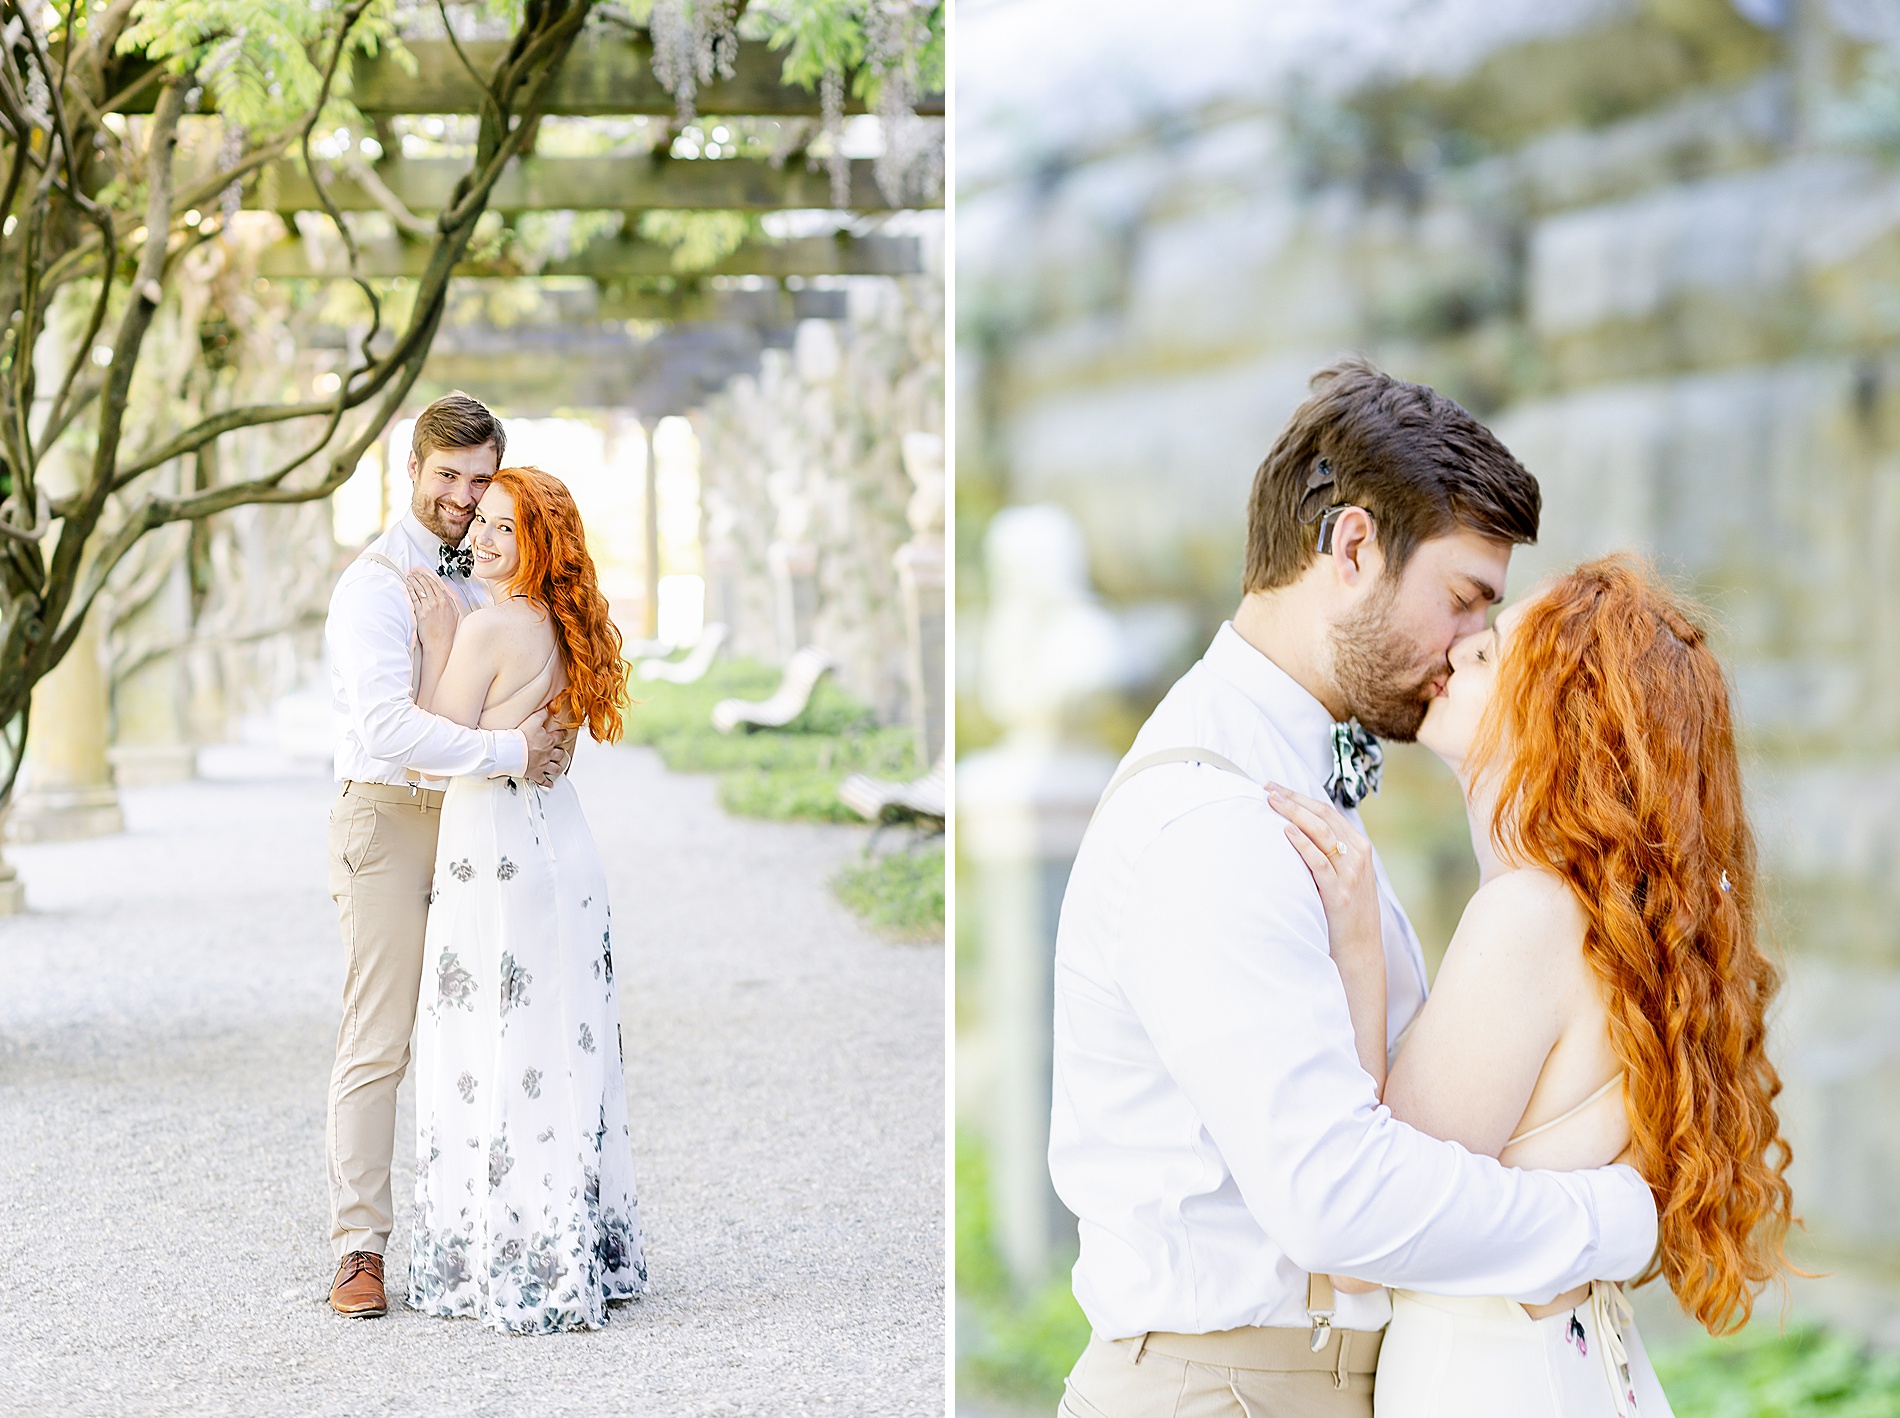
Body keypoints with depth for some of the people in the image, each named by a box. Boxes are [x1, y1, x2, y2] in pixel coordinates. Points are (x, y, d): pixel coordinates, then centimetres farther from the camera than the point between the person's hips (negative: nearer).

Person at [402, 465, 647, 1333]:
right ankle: (587, 1253, 18)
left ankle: (514, 1269, 2)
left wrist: (438, 641, -6)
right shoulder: (562, 628, 11)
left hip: (495, 849, -8)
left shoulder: (488, 629, -14)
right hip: (562, 838, 8)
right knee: (562, 1053, 13)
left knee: (493, 1060, -2)